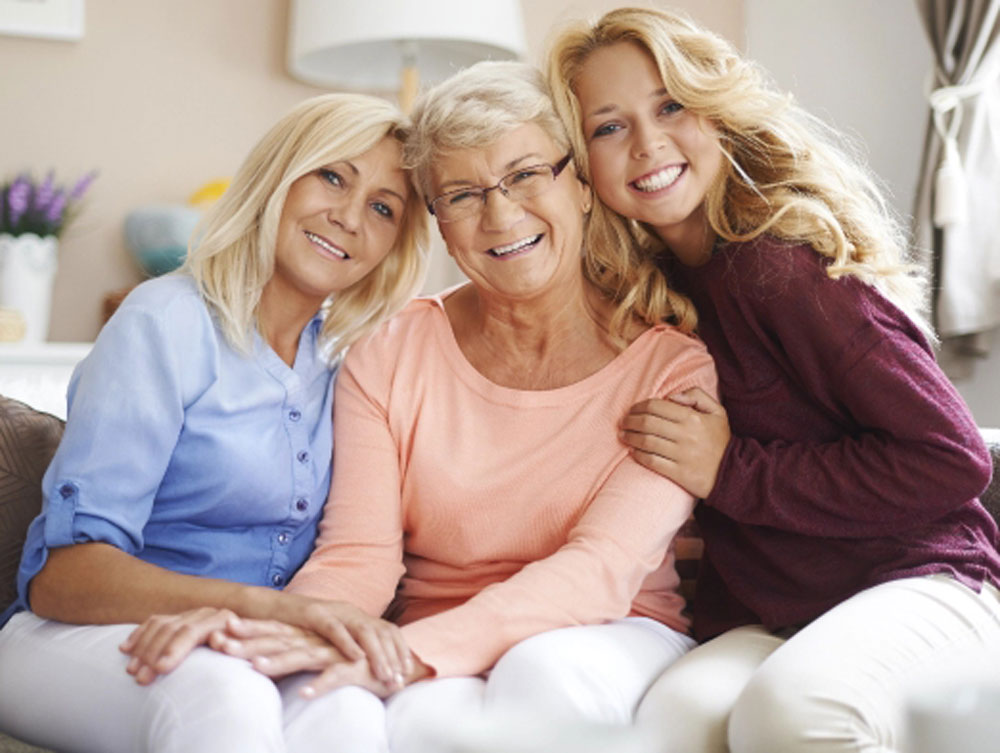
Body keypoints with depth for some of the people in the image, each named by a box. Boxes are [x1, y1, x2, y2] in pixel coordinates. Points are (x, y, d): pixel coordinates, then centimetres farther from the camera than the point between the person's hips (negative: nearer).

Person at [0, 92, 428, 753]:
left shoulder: (340, 355, 9)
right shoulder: (169, 322, -8)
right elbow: (61, 573, -16)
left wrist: (222, 616, -21)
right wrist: (268, 605, -32)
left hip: (253, 656, 4)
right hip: (79, 642, -3)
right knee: (222, 698, -38)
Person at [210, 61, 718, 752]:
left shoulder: (673, 365, -6)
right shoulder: (389, 357, 3)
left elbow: (603, 567, -19)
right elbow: (358, 558, -6)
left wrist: (410, 650, -34)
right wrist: (286, 631, -31)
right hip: (441, 667, 1)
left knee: (546, 670, -35)